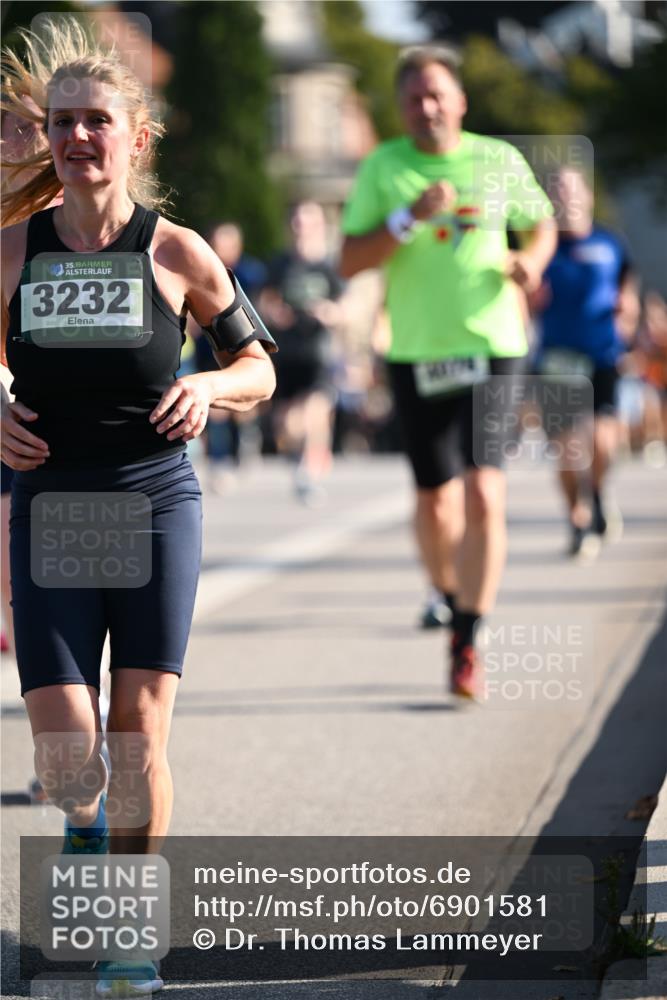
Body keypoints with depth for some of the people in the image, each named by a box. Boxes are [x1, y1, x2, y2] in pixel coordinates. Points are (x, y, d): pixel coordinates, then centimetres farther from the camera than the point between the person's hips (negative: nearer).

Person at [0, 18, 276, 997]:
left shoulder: (176, 252, -3)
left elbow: (259, 369, 7)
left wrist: (211, 387, -14)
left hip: (156, 502, -1)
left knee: (140, 724, -3)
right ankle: (86, 817, 29)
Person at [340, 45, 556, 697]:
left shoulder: (500, 160, 4)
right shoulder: (382, 168, 0)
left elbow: (541, 224, 20)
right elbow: (350, 263, -5)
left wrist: (531, 260, -2)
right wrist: (411, 216, -19)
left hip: (492, 349, 0)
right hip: (417, 354, 1)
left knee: (483, 493, -14)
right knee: (435, 498, 7)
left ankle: (466, 645, -9)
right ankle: (451, 601, 36)